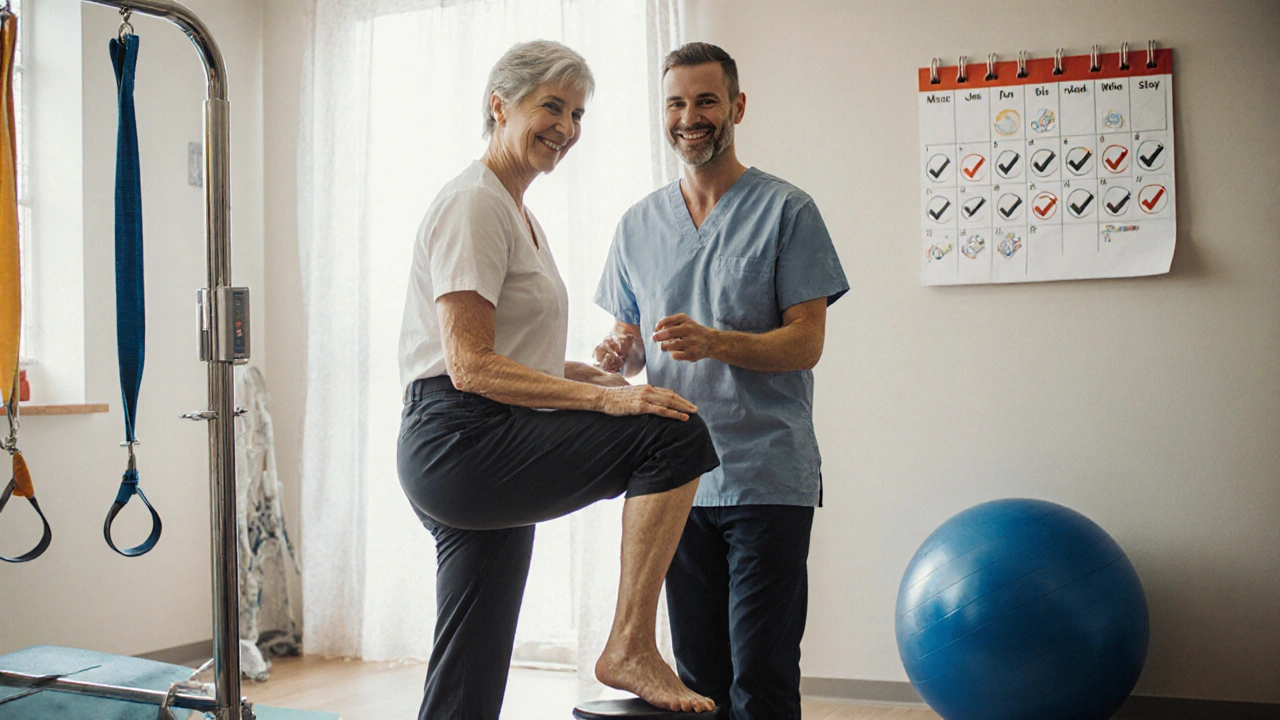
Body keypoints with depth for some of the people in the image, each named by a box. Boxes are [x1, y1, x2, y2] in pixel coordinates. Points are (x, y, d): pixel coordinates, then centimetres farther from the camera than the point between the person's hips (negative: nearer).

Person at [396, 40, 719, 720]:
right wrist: (604, 400, -25)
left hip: (472, 461, 10)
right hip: (459, 442, -10)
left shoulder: (517, 212, 21)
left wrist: (604, 377, 11)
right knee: (676, 432, -21)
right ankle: (630, 648, -15)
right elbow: (470, 366, -19)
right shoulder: (473, 204, -10)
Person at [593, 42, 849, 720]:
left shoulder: (787, 211, -2)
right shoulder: (638, 224, 13)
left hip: (768, 478, -4)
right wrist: (617, 356, -6)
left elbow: (806, 342, -7)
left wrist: (713, 342, -24)